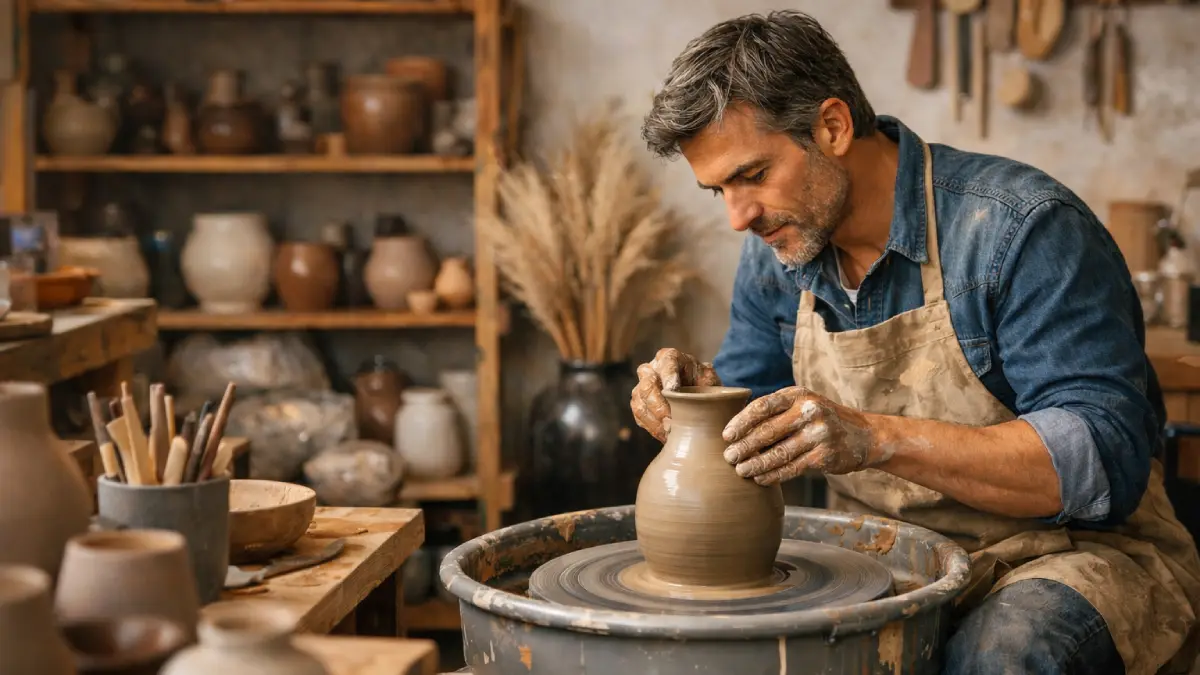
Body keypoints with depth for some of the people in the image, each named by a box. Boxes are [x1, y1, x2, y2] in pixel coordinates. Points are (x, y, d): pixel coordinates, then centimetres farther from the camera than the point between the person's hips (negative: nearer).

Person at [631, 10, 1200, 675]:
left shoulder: (1023, 228, -19)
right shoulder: (776, 251, 3)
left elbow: (1106, 461, -26)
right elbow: (766, 444, 12)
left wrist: (879, 439, -34)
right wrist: (703, 396, -11)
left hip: (1069, 552, -5)